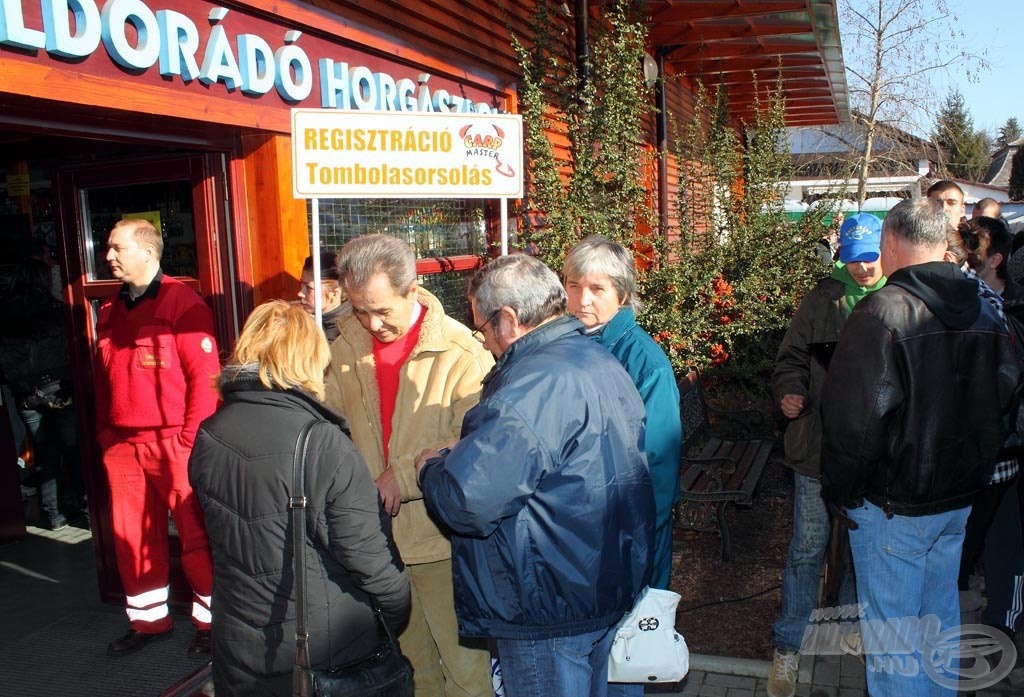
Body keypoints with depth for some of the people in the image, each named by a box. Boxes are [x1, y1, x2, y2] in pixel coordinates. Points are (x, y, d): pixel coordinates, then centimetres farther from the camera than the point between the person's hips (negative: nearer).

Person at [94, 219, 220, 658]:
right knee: (132, 538, 14)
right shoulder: (110, 309, 13)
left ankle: (212, 621, 18)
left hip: (174, 442, -6)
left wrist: (192, 440, -14)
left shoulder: (183, 303, -9)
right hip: (122, 445, 7)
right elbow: (103, 376, 18)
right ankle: (148, 620, 31)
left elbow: (205, 375, -13)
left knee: (196, 538, 2)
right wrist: (105, 432, 12)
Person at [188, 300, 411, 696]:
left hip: (240, 649, 5)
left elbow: (219, 536, 7)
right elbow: (366, 550, -18)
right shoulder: (323, 444, -23)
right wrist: (398, 611, -2)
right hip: (328, 647, -4)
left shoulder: (208, 439, -6)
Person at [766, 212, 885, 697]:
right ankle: (788, 648, 19)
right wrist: (789, 390, -19)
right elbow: (793, 356, 1)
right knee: (808, 548, 6)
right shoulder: (824, 299, -3)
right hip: (820, 447, -2)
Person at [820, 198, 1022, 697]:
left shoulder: (883, 312, -22)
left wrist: (838, 489, -10)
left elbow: (855, 418, -22)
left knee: (891, 628, 7)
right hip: (960, 497, 7)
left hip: (894, 506, -7)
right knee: (940, 614, 23)